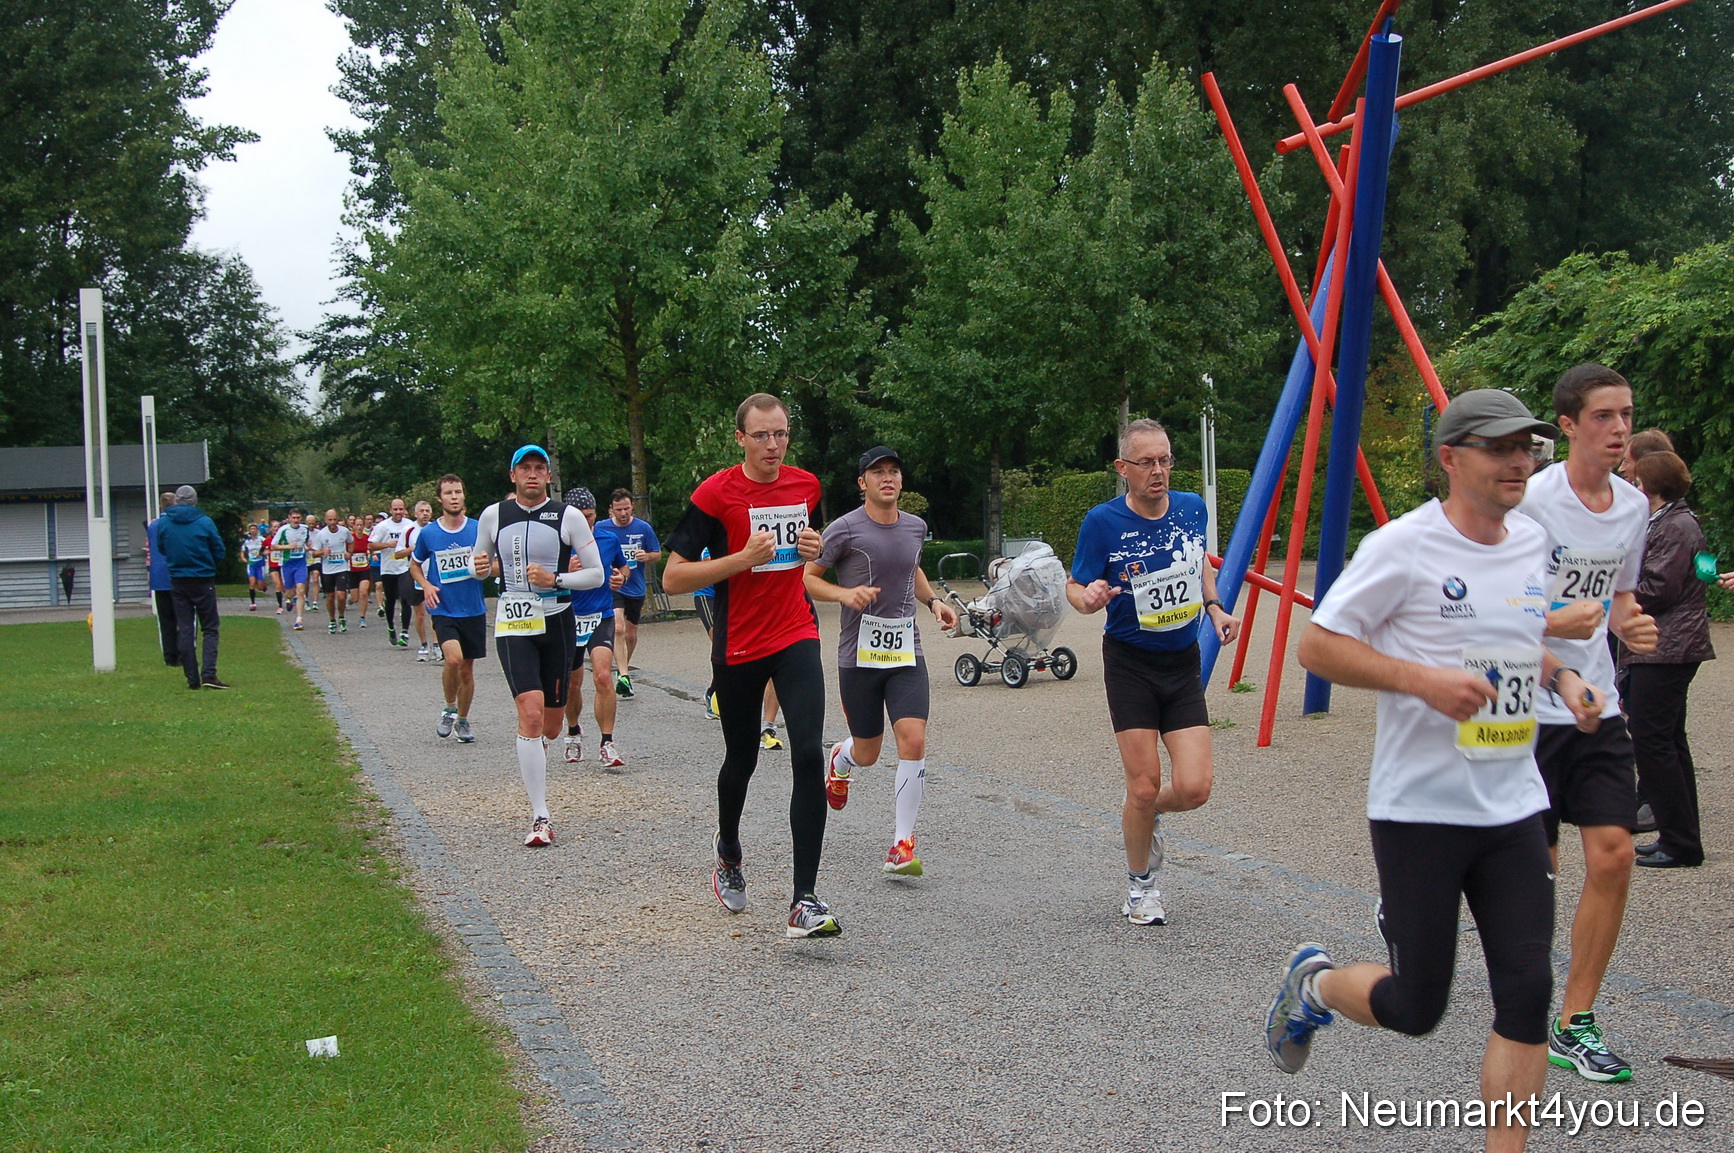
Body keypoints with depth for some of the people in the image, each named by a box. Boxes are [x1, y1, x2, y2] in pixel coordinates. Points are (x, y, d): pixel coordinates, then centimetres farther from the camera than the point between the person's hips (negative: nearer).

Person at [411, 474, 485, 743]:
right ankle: (449, 709, 1)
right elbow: (414, 564, 15)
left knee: (467, 669, 9)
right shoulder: (428, 534, -1)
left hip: (474, 610, 2)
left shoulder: (479, 529, 0)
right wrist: (426, 585, -5)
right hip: (443, 610, -2)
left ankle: (462, 720, 29)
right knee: (454, 658, -23)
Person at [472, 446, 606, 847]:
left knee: (550, 726, 9)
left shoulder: (568, 517, -1)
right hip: (513, 624, -1)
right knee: (531, 713, -19)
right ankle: (540, 818, -16)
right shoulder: (493, 516, 5)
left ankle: (536, 748, 49)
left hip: (556, 622, 1)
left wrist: (555, 580, -15)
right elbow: (479, 562, 20)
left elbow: (597, 574, 0)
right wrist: (480, 567, -4)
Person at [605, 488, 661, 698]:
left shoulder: (644, 528, -1)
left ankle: (625, 668, 36)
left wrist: (647, 556, -15)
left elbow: (658, 555, 7)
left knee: (631, 634, 13)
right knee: (618, 628, -22)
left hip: (636, 588, 3)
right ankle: (623, 675, -26)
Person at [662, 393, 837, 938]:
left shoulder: (805, 485, 5)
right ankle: (728, 852, 46)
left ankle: (805, 901, -15)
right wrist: (744, 557, -22)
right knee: (741, 760, 14)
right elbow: (673, 577, -13)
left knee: (808, 756, -15)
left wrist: (814, 548, 2)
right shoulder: (715, 494, -10)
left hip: (796, 636, 2)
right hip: (738, 644, -2)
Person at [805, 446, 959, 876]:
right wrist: (845, 593, -20)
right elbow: (807, 577, -3)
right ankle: (839, 761, 48)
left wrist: (933, 601, 13)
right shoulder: (845, 529, -8)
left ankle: (902, 845, -6)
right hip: (859, 655, -3)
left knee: (913, 740, -14)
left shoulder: (915, 527, 9)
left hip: (906, 653, 3)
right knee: (867, 752, 8)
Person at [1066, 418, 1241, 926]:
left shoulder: (1191, 507, -2)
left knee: (1193, 788, -8)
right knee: (1144, 786, -4)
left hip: (1183, 664, 3)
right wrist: (1089, 598, -29)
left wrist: (1214, 607, 5)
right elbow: (1074, 587, -6)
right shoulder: (1104, 521, -14)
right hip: (1130, 663, -3)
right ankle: (1140, 886, 21)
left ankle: (1148, 812, 28)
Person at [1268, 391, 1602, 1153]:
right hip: (1420, 806, -5)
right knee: (1415, 1007, 3)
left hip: (1515, 806, 6)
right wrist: (1423, 678, -23)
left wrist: (1559, 678, 5)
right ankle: (1315, 982, 34)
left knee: (1527, 991, -2)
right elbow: (1317, 645, -12)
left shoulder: (1534, 544, 9)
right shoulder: (1404, 546, -12)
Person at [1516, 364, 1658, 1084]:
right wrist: (1556, 622, -24)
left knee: (1613, 855, -3)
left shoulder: (1634, 506, 7)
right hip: (1528, 706, -6)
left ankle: (1576, 1023, 9)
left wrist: (1631, 626, 2)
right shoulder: (1532, 499, -14)